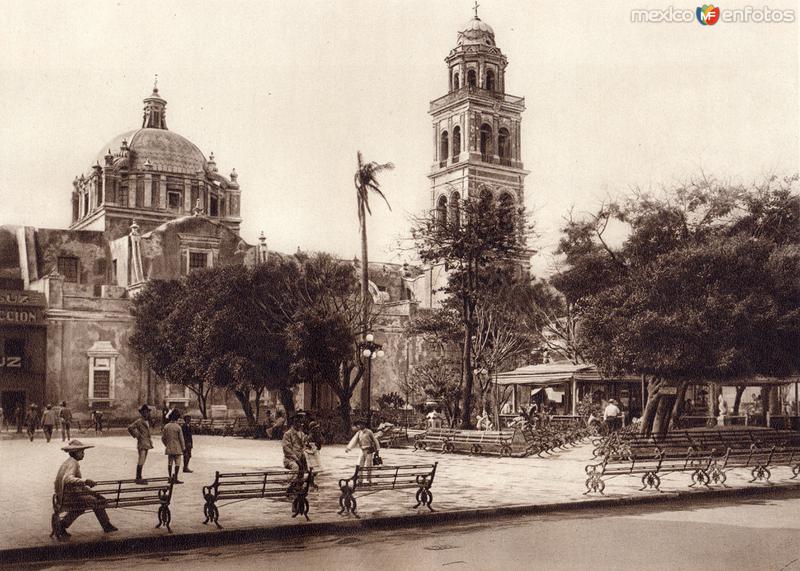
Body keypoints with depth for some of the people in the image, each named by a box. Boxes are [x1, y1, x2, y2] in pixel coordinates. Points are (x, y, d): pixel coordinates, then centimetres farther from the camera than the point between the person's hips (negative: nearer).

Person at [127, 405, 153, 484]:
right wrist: (137, 435, -13)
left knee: (143, 460, 13)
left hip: (146, 443, 9)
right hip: (142, 443, -9)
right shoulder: (139, 421, -12)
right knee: (141, 460, -13)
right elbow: (130, 428, -20)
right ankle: (138, 478, -12)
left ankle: (139, 477, 20)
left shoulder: (147, 421, 15)